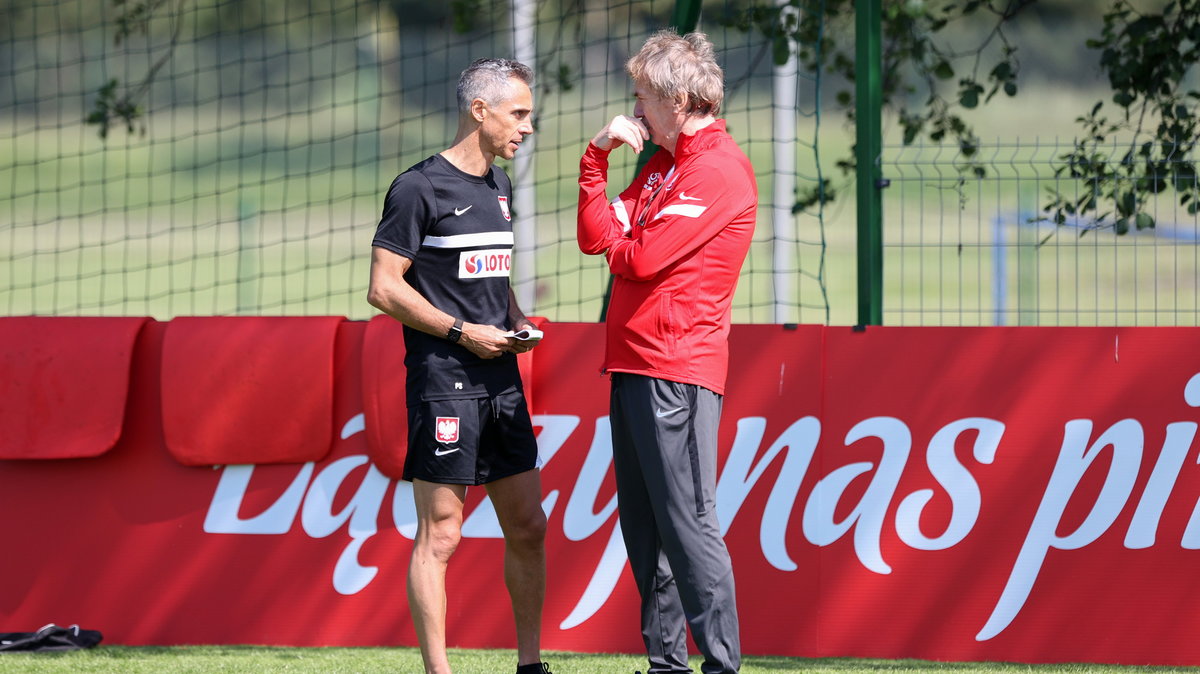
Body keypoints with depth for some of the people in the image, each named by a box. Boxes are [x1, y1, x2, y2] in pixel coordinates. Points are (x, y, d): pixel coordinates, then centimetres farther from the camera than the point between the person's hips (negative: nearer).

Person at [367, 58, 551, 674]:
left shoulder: (497, 185, 16)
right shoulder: (420, 188, -9)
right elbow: (384, 287, -11)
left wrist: (515, 320, 8)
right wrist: (463, 332, -14)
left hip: (500, 378, 8)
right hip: (443, 380, -8)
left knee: (527, 527, 9)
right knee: (439, 534, -6)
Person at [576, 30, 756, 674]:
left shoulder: (719, 169, -11)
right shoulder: (662, 165, 20)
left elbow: (638, 257, -15)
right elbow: (594, 239, 13)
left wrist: (618, 235, 6)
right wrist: (597, 158, 4)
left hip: (677, 371, -10)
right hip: (633, 366, 10)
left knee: (687, 523, -12)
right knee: (643, 525, 10)